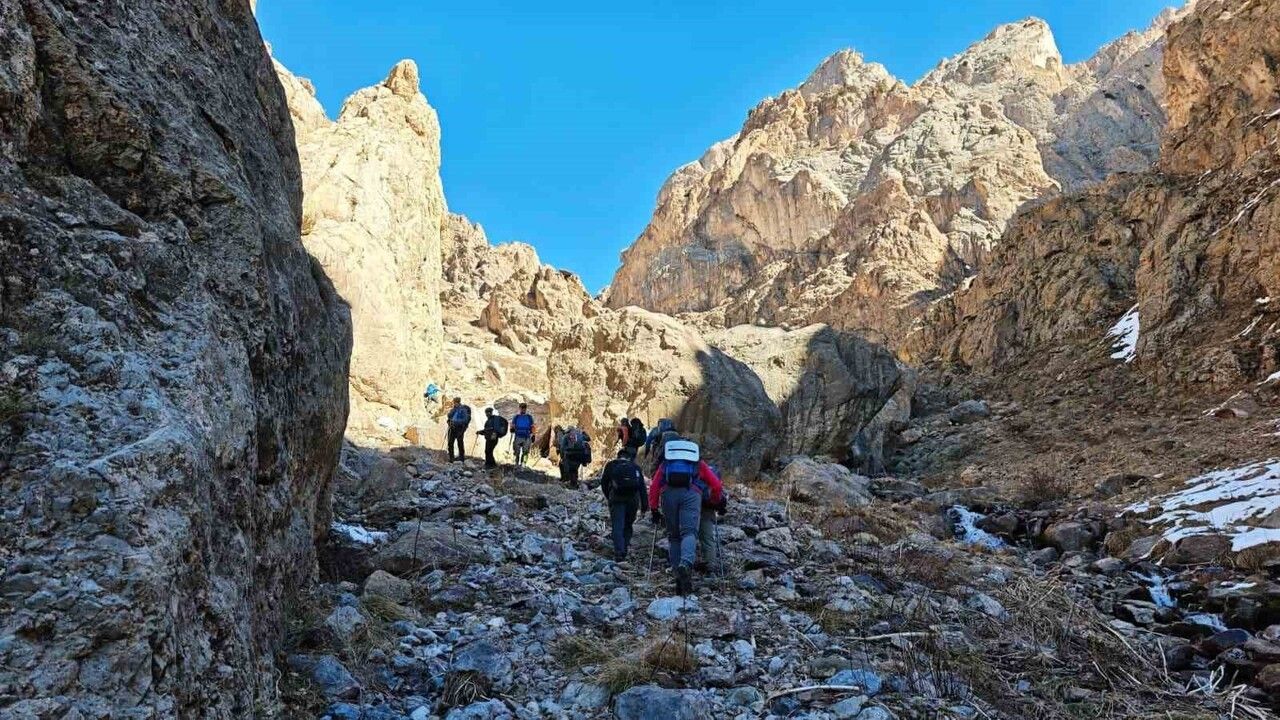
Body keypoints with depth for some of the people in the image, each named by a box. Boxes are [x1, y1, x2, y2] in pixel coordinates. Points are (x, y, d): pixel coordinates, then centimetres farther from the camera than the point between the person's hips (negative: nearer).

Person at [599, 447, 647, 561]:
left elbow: (603, 483, 14)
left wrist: (608, 497, 26)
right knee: (628, 526, 17)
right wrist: (644, 505, 8)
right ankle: (624, 551, 13)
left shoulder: (611, 465, 16)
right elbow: (642, 487, 10)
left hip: (616, 499, -2)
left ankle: (619, 552, -20)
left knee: (617, 526, -5)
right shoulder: (635, 467, 18)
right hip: (633, 499, 2)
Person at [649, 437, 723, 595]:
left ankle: (679, 575, 0)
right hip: (691, 493, -1)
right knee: (689, 532, -12)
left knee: (674, 536, 9)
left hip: (668, 493, 1)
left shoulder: (666, 463, 32)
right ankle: (686, 564, -40)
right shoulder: (699, 464, 30)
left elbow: (654, 486, 20)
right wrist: (716, 503, 38)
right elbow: (717, 486, 23)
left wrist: (654, 509, 23)